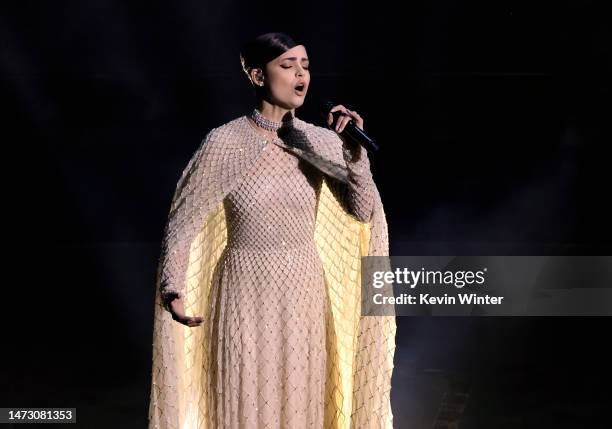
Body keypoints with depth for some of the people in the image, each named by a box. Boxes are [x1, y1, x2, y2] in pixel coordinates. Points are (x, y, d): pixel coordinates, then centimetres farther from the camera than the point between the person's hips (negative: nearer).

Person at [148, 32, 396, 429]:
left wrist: (354, 151, -18)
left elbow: (364, 211, -5)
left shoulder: (321, 141, -1)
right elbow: (184, 220, -7)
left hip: (304, 295, 4)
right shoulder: (225, 142, -11)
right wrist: (172, 291, -19)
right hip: (247, 296, -3)